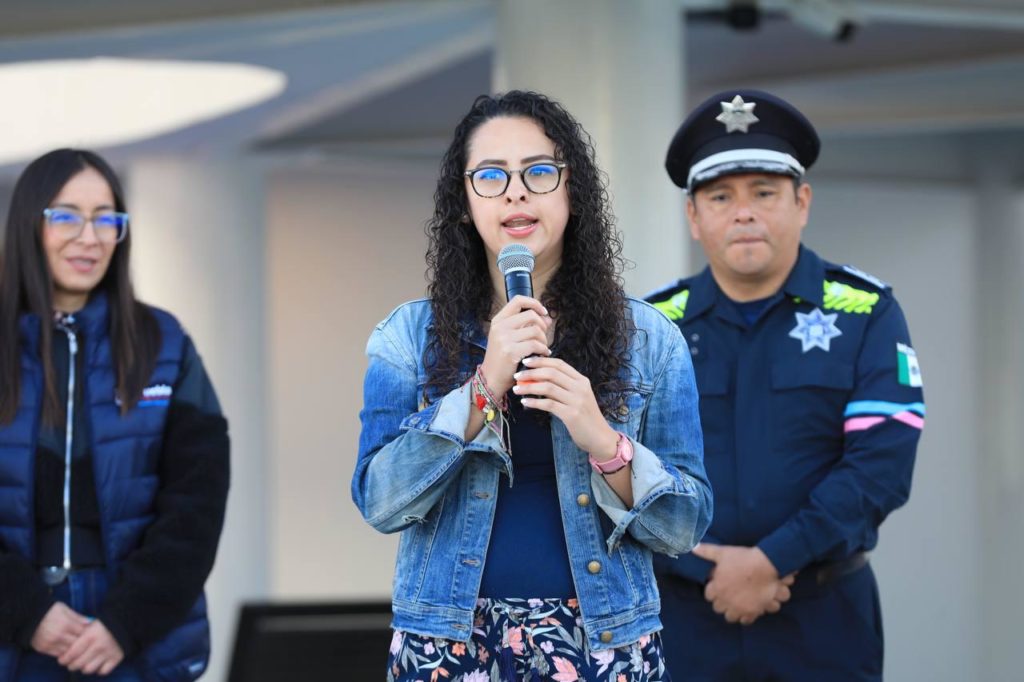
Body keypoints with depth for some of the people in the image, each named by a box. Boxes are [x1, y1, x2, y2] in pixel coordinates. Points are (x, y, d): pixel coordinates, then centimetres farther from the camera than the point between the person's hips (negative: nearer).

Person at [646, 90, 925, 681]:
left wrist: (769, 562, -17)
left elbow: (881, 465, -10)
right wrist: (711, 568, -14)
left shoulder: (867, 313, 0)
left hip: (826, 617, -1)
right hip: (686, 617, 1)